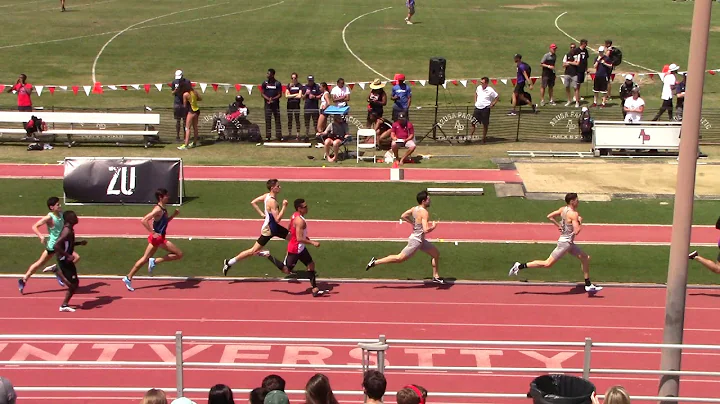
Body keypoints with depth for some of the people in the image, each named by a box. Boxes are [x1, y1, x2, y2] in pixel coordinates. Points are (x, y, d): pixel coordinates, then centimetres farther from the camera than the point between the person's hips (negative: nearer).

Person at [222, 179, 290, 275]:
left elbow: (253, 202, 6)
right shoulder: (272, 201, -29)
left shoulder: (267, 196, -2)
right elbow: (278, 219, -31)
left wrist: (261, 213, 5)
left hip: (274, 227, 9)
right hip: (268, 230, -9)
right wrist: (284, 206, -29)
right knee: (253, 251, 0)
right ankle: (229, 263, 8)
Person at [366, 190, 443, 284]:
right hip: (416, 241, -10)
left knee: (436, 253, 15)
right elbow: (426, 230, -32)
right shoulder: (424, 212, -24)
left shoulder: (414, 209, 2)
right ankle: (375, 262, 6)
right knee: (399, 258, -1)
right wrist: (433, 227, -13)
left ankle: (436, 277, 22)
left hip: (420, 240, 10)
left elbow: (403, 217, 12)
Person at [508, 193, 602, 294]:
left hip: (569, 243, 10)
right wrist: (580, 222, -9)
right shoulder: (574, 214, -21)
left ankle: (588, 285, 19)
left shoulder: (563, 209, 4)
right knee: (548, 264, -4)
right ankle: (520, 266, 0)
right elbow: (577, 231, -27)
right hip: (565, 243, -10)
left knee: (586, 258, 14)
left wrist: (559, 226, 11)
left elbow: (549, 216, 9)